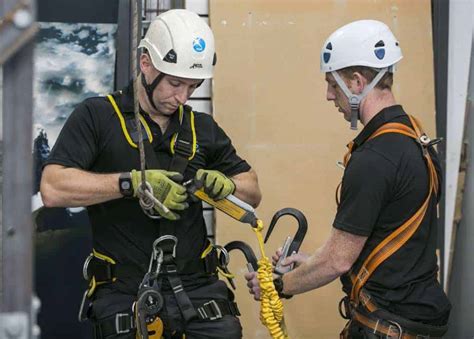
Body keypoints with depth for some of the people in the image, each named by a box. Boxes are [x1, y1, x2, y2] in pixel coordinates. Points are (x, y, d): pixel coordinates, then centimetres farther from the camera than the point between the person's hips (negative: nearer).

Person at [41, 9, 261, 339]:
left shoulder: (202, 127, 14)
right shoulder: (97, 116, 0)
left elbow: (253, 192, 20)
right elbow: (53, 189, -12)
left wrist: (224, 185, -3)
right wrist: (132, 182, -19)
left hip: (198, 291, 3)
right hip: (125, 296, -3)